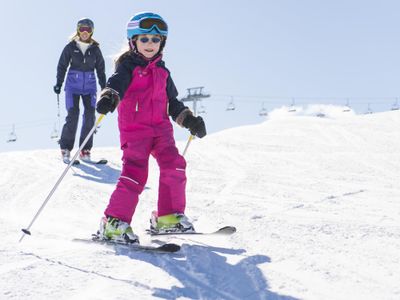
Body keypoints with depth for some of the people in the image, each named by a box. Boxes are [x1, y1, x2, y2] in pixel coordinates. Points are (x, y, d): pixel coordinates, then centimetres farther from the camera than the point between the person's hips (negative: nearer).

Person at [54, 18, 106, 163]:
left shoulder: (95, 49, 5)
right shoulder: (70, 47, 0)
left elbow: (101, 69, 12)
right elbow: (62, 66, 6)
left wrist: (104, 87, 11)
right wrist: (59, 83, 1)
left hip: (89, 87, 2)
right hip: (73, 85, -2)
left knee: (90, 116, -6)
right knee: (72, 116, -12)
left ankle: (85, 149, 5)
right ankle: (66, 148, 0)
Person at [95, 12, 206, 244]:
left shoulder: (162, 71, 19)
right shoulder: (128, 66, 2)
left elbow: (172, 102, 27)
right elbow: (116, 83, -18)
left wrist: (189, 119, 15)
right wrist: (109, 98, -40)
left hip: (160, 128, 6)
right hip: (134, 129, -5)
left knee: (174, 165, -11)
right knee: (135, 173, -18)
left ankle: (168, 217, 1)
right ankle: (114, 223, -13)